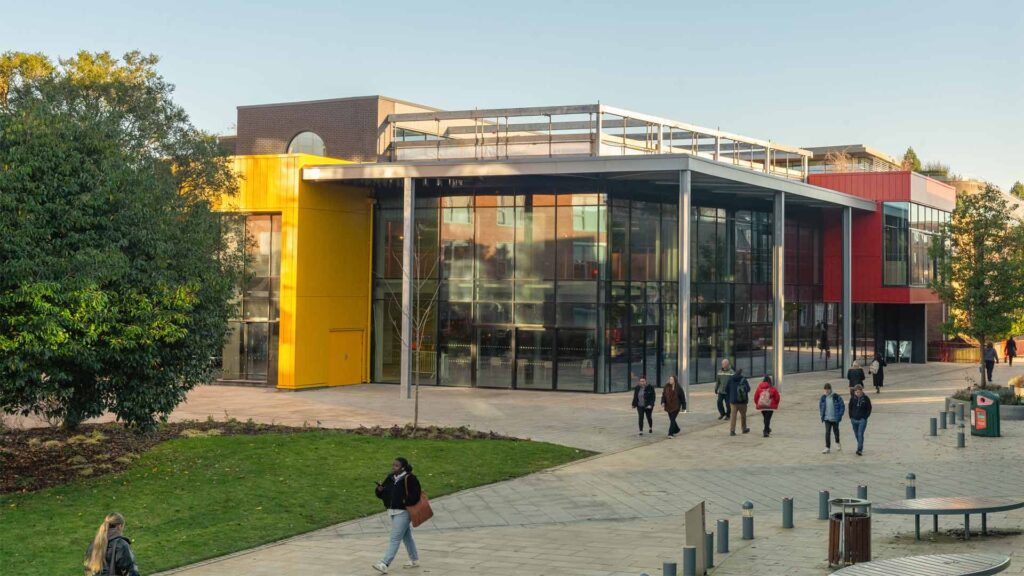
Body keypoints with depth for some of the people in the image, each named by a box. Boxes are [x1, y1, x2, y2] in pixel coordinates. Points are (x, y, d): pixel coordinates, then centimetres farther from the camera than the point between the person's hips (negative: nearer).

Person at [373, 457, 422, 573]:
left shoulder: (410, 479, -13)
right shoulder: (390, 478, 9)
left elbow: (415, 496, -15)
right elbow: (382, 494, 13)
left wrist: (405, 502, -25)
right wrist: (380, 490, -8)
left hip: (403, 512, -8)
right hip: (392, 511, 8)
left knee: (395, 539, -9)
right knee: (406, 537, 18)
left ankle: (384, 564, -14)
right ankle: (414, 560, 30)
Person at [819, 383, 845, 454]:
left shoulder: (836, 397, -12)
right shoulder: (823, 397, -2)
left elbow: (842, 406, -5)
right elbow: (820, 406, 14)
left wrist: (839, 415, -9)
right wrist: (822, 415, 6)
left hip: (835, 418, -2)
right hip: (827, 419, 2)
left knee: (836, 431, 16)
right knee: (827, 433, -7)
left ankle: (837, 443, 41)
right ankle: (827, 447, -4)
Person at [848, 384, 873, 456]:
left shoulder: (866, 398, -6)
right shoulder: (852, 399, 2)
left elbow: (869, 409, 0)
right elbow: (850, 408, 12)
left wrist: (865, 417, -6)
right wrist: (851, 417, 5)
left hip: (862, 420, -4)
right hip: (854, 420, 4)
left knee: (860, 434, -14)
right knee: (856, 435, 12)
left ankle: (860, 449, -14)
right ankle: (860, 447, 29)